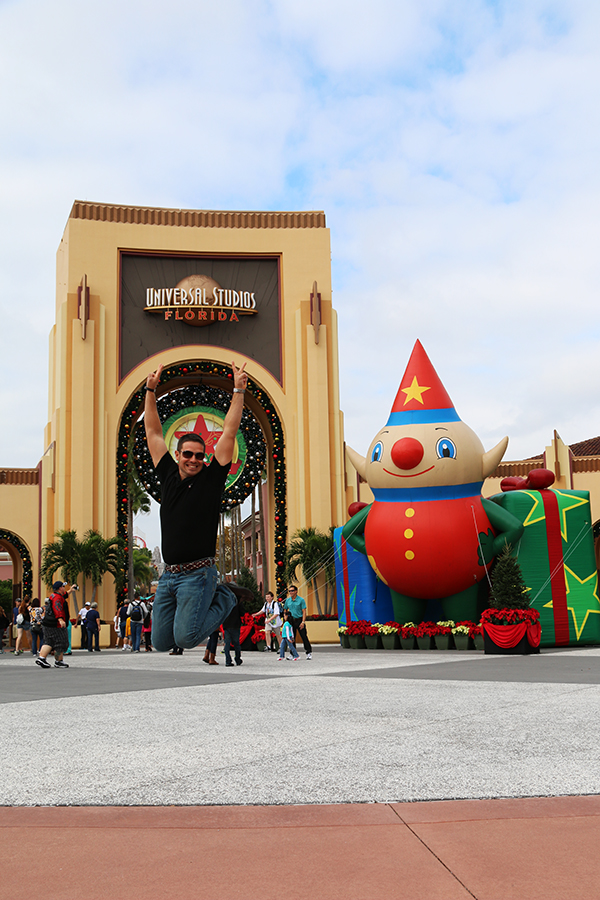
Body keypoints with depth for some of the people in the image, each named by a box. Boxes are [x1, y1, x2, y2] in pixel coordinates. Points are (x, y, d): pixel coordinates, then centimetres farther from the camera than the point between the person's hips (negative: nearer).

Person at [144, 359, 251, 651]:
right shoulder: (168, 476, 10)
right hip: (168, 575, 5)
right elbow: (153, 432, 15)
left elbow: (229, 431, -3)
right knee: (161, 643, 5)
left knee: (186, 638, -14)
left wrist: (238, 390, -4)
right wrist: (150, 389, 15)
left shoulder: (211, 478, 0)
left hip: (198, 574, -5)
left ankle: (225, 597, 12)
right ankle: (207, 599, 27)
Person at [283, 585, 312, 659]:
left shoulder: (301, 600, -6)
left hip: (299, 620, -4)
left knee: (304, 637, -5)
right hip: (291, 620, 4)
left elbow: (304, 612, -9)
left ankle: (309, 653, 1)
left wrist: (303, 622, -17)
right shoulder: (288, 600, 7)